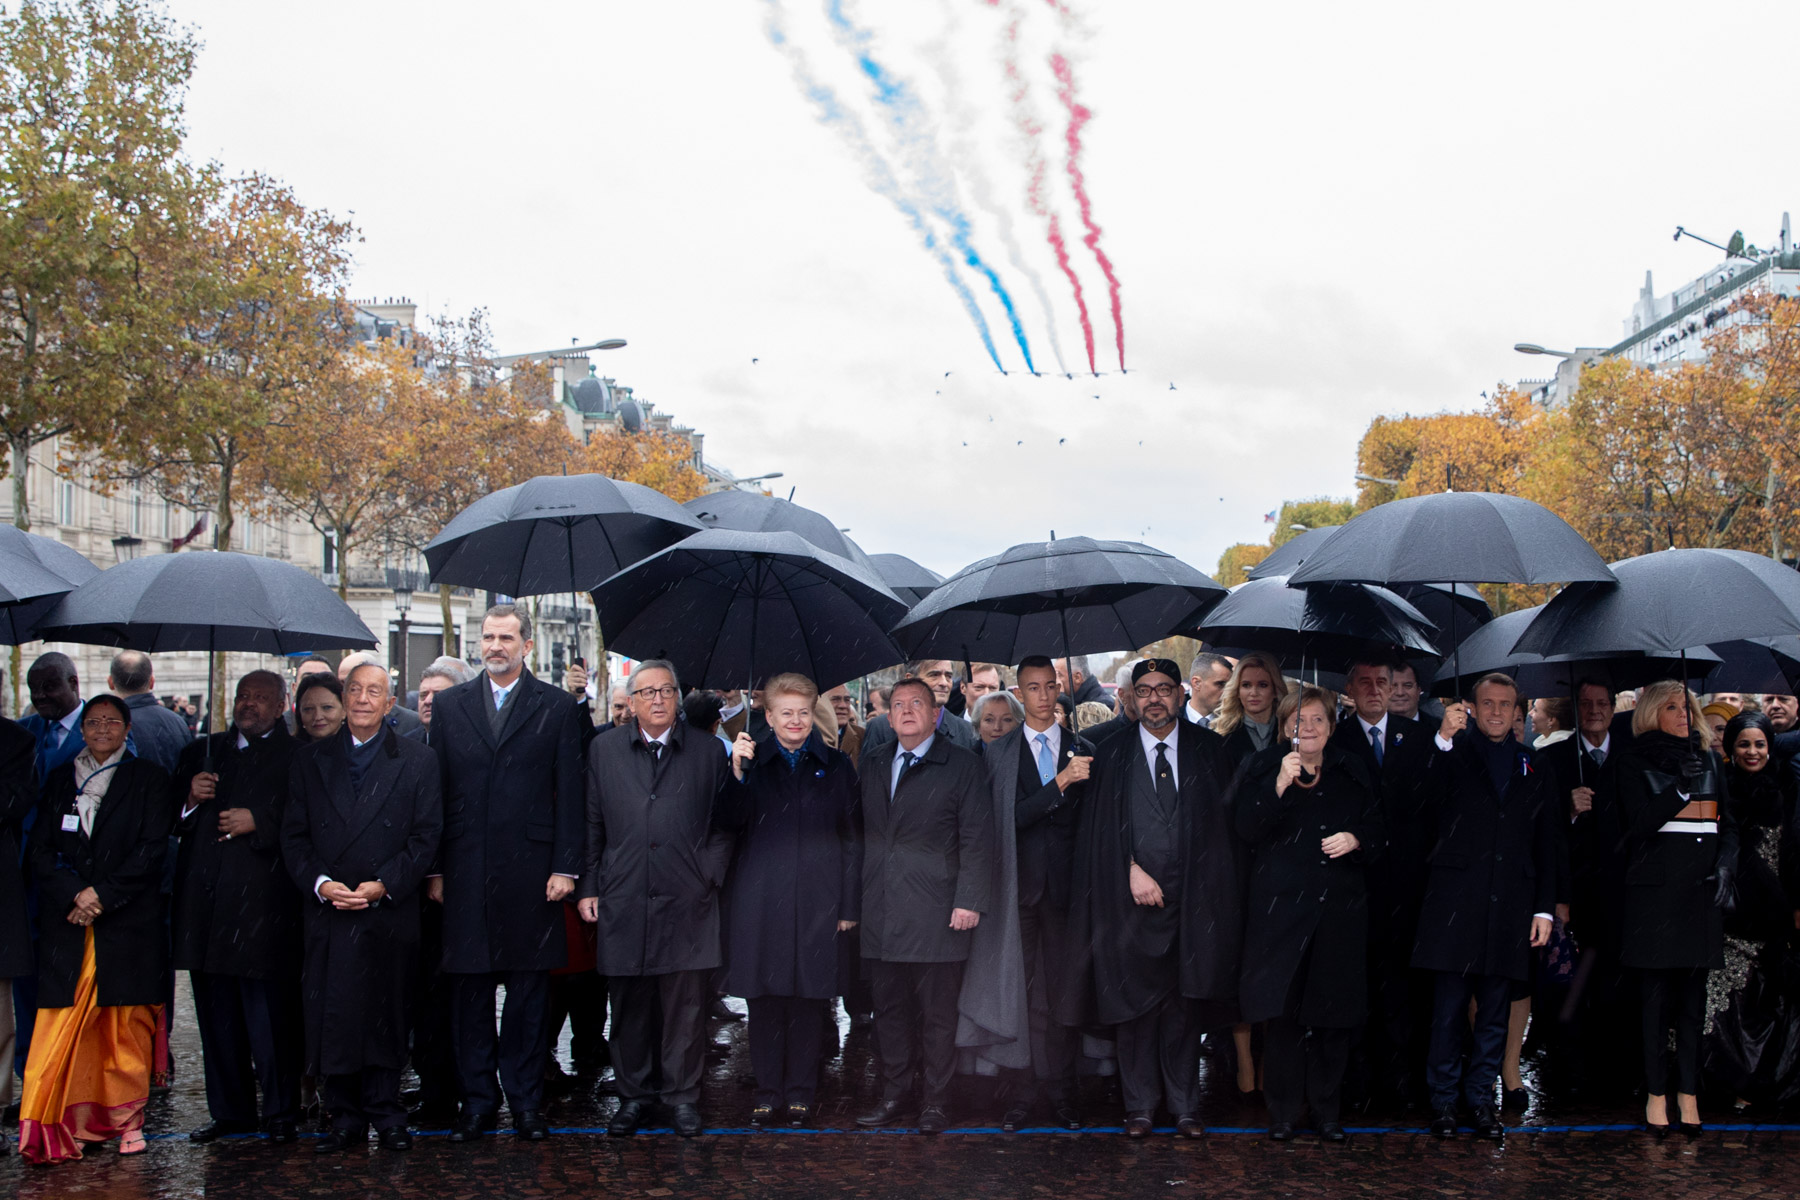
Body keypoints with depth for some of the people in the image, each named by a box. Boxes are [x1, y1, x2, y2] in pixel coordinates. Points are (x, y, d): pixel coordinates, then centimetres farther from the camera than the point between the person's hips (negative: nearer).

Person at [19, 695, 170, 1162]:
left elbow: (152, 849, -1)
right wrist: (75, 895, -8)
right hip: (66, 925, 2)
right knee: (61, 1026, -6)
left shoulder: (149, 779, 8)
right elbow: (41, 850, 8)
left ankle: (126, 1122, 7)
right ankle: (53, 1130, -6)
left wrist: (103, 894, -10)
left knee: (126, 1030, -1)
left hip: (128, 923, -2)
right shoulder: (60, 781, 16)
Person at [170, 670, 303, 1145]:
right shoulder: (203, 751, 20)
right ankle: (229, 1109, 19)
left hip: (262, 904, -5)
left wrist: (258, 821, -15)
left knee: (269, 1013, -5)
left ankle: (281, 1113, 3)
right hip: (204, 900, 5)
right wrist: (190, 797, -1)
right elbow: (169, 816, 18)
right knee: (216, 1012, 9)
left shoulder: (294, 756, 3)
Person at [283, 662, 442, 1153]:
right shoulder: (310, 759, 11)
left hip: (389, 913, -1)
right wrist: (321, 883, -9)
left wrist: (383, 885, -11)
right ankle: (345, 1117, 10)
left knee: (386, 1016, 2)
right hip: (328, 911, 1)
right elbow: (294, 835, 7)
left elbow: (425, 836, 0)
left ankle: (386, 1113, 14)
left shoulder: (418, 761, 6)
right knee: (330, 1016, 0)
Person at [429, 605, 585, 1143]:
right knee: (469, 988, 5)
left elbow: (568, 793, 2)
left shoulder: (557, 706, 5)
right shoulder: (449, 704, 10)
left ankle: (526, 1099, 14)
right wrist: (434, 868, 1)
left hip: (530, 868, -1)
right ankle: (478, 1100, 15)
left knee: (529, 989, 5)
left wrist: (564, 867, -4)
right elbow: (437, 790, 7)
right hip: (465, 871, 1)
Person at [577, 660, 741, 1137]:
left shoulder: (707, 750, 7)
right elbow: (592, 824, 10)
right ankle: (633, 1094, 18)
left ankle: (683, 1095, 14)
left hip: (688, 901, -1)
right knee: (629, 1004, 6)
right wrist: (588, 887, 5)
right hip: (623, 901, 1)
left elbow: (724, 823, 9)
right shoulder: (604, 750, 10)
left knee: (685, 1004, 2)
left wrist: (712, 874, -1)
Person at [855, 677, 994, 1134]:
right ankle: (894, 1095, 22)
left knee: (937, 1014, 2)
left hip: (935, 915, -4)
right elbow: (865, 830, 14)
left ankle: (935, 1102, 13)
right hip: (880, 914, 4)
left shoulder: (961, 766, -1)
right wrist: (853, 900, 9)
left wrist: (970, 901, -12)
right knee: (889, 1009, 10)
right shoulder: (872, 762, 13)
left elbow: (977, 838, -5)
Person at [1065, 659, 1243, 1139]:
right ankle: (1140, 1105, 13)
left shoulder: (1208, 750, 7)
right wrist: (1132, 871, -10)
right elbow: (1100, 828, 2)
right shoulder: (1112, 755, 6)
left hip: (1192, 901, 0)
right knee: (1136, 1005, 2)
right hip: (1133, 901, 0)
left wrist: (1218, 893, -3)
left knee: (1185, 1005, 4)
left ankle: (1185, 1107, 14)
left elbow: (1226, 821, 6)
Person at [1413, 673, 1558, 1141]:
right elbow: (1427, 805, -13)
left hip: (1509, 905, 3)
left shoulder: (1533, 766, 15)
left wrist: (1545, 908, 8)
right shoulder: (1453, 753, 6)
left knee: (1494, 1011, 7)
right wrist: (1444, 741, -22)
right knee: (1449, 1008, -1)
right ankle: (1444, 1101, 8)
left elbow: (1546, 845, 15)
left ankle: (1481, 1099, 15)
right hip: (1455, 900, -3)